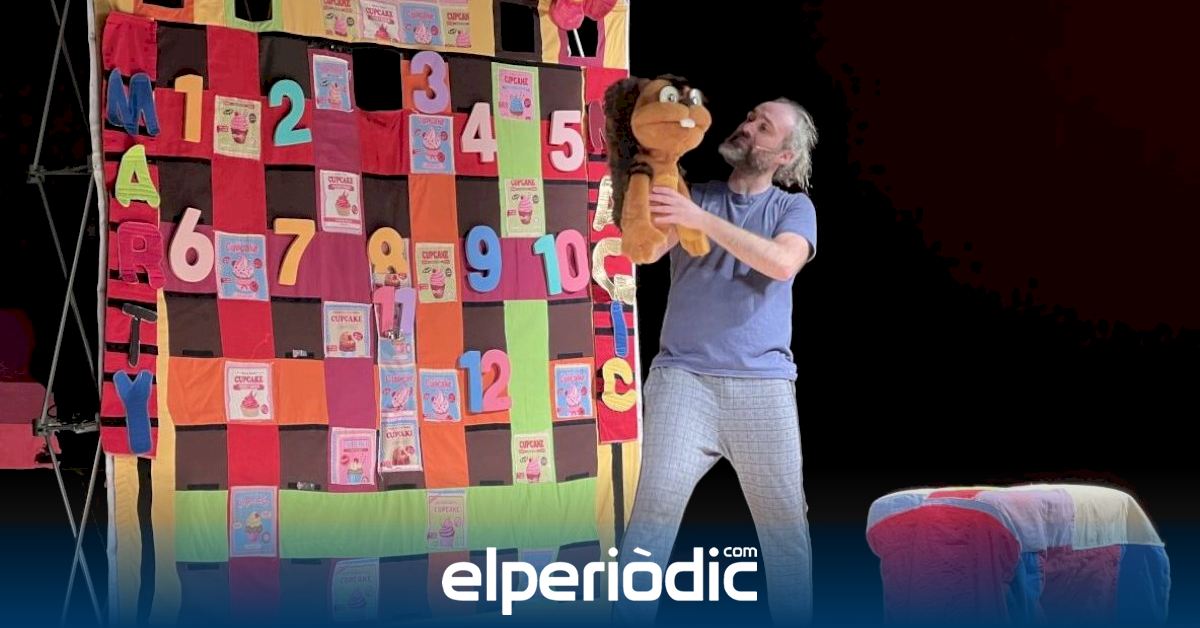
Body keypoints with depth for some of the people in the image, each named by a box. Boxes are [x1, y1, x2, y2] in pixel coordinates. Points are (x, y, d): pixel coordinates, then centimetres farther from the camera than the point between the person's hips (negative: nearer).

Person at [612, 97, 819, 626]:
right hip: (683, 377, 0)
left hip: (765, 385, 1)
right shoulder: (692, 196, 12)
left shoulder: (794, 207, 9)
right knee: (656, 507, -14)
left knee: (786, 523, 4)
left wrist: (702, 219, -19)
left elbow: (783, 262, -12)